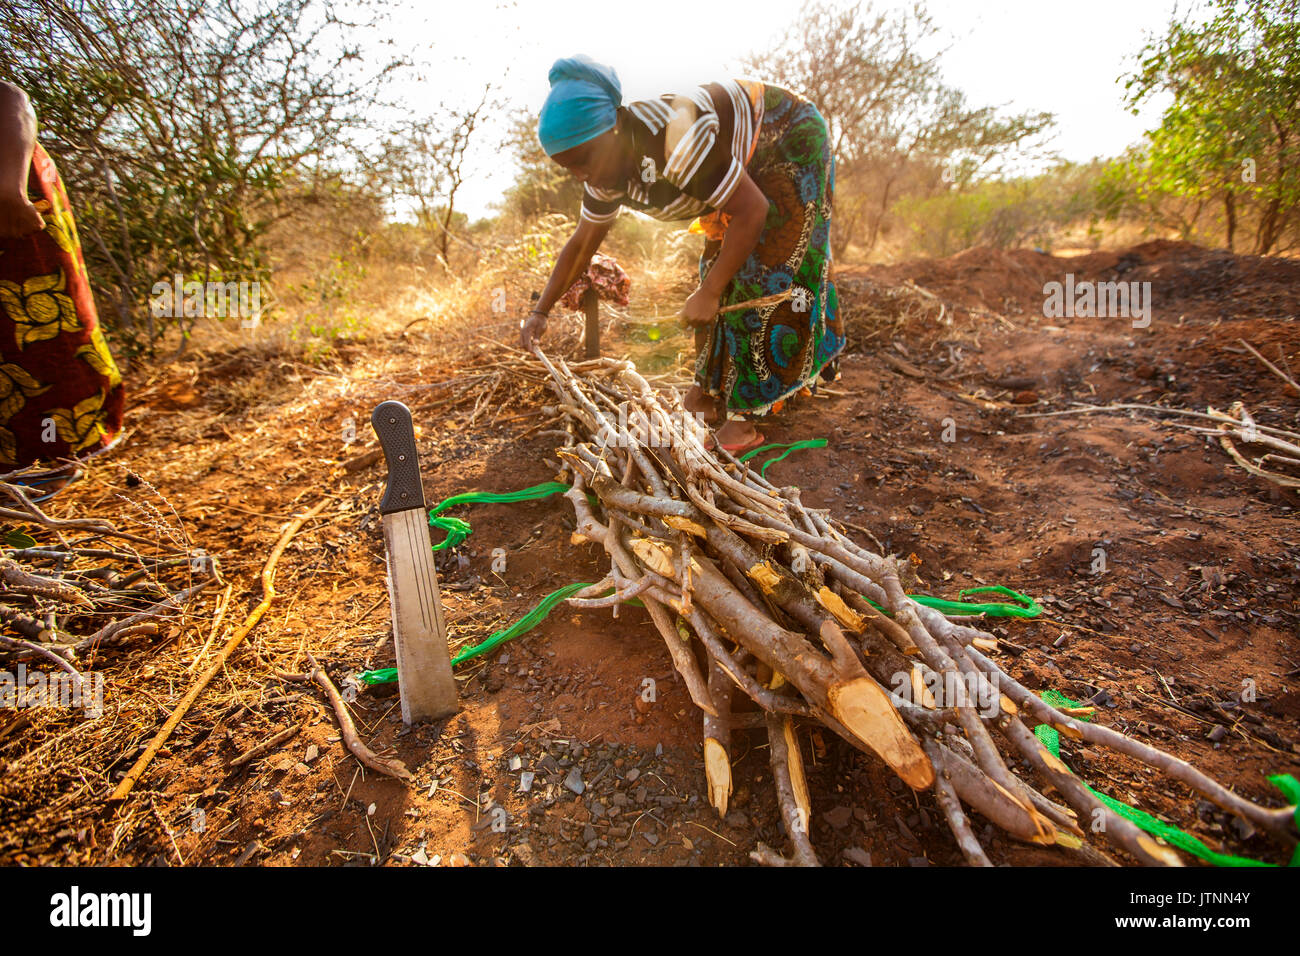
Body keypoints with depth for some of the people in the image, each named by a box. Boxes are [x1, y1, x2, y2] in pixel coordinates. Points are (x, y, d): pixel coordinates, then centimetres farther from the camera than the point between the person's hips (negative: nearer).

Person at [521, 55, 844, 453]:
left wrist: (709, 293, -33)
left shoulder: (673, 137, -39)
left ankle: (746, 416, -13)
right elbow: (580, 245, 0)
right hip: (748, 163, 8)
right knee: (721, 265, 4)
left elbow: (752, 209, -36)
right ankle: (714, 391, 13)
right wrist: (540, 311, -6)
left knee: (767, 274, -15)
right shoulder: (606, 173, -12)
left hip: (789, 142, -8)